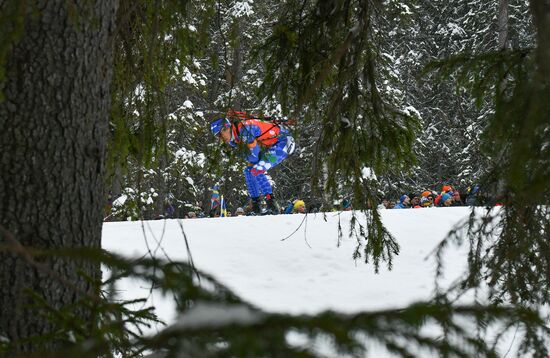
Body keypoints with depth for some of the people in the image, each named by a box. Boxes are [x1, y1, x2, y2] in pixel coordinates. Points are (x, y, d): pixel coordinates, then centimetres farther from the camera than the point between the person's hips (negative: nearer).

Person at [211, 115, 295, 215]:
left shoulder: (243, 129, -26)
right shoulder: (236, 136, 3)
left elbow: (254, 154, -20)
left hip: (283, 142, -11)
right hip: (271, 146, 11)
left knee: (256, 171, -22)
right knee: (249, 171, 10)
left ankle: (272, 206, -20)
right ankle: (255, 208, 14)